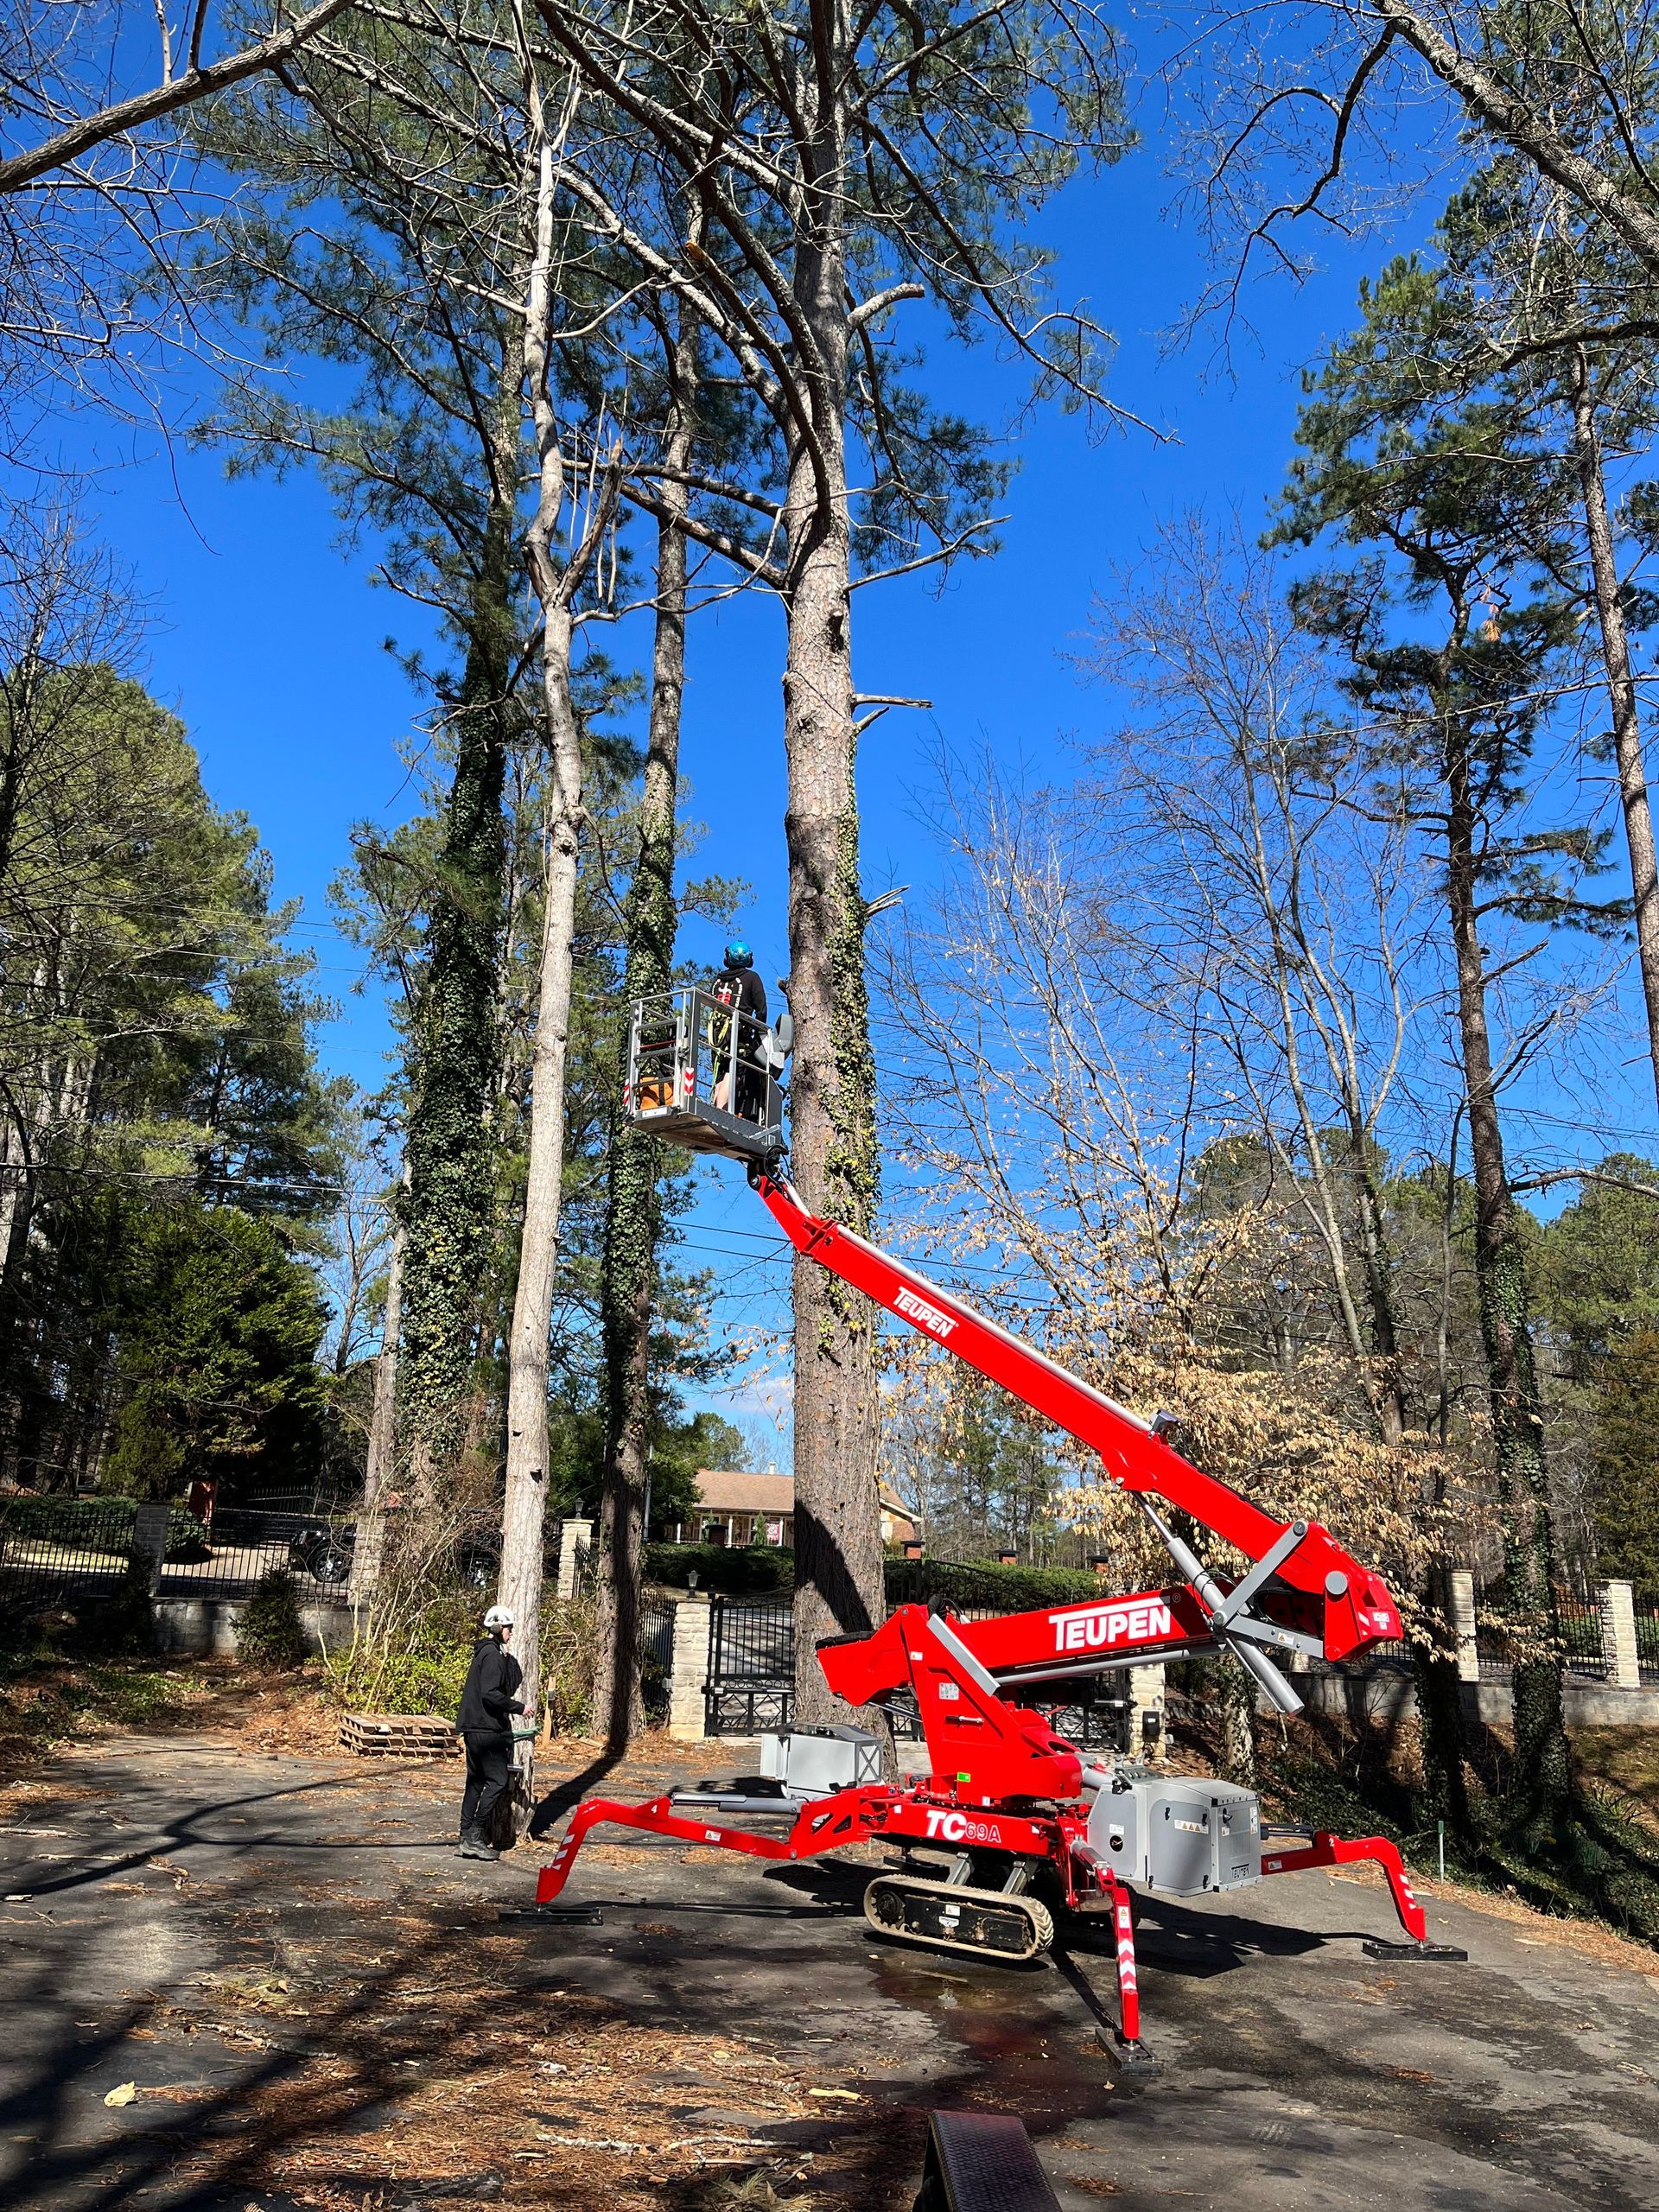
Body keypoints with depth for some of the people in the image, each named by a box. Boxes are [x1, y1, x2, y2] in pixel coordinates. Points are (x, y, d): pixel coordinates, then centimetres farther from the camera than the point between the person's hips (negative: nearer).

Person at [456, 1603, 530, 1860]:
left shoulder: (484, 1652, 17)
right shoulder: (492, 1655, -14)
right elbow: (490, 1694, -22)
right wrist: (518, 1707, -14)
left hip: (473, 1728, 10)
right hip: (487, 1729, -10)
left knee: (476, 1782, 12)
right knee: (497, 1780, -6)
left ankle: (467, 1837, 14)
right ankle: (475, 1836, -7)